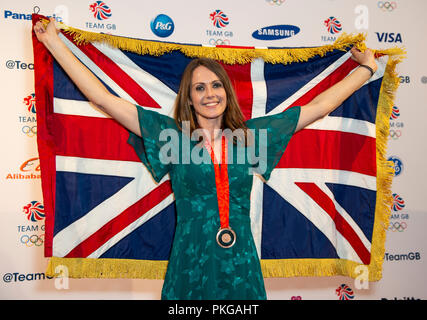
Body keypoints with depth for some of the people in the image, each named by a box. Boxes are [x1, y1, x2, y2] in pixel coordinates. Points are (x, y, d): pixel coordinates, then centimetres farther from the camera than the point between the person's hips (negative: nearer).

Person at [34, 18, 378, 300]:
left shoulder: (250, 134, 1)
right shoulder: (170, 134, -4)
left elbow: (319, 106, 9)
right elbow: (102, 97, -5)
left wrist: (367, 68, 17)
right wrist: (54, 42, -2)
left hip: (241, 266, 2)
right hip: (190, 266, -1)